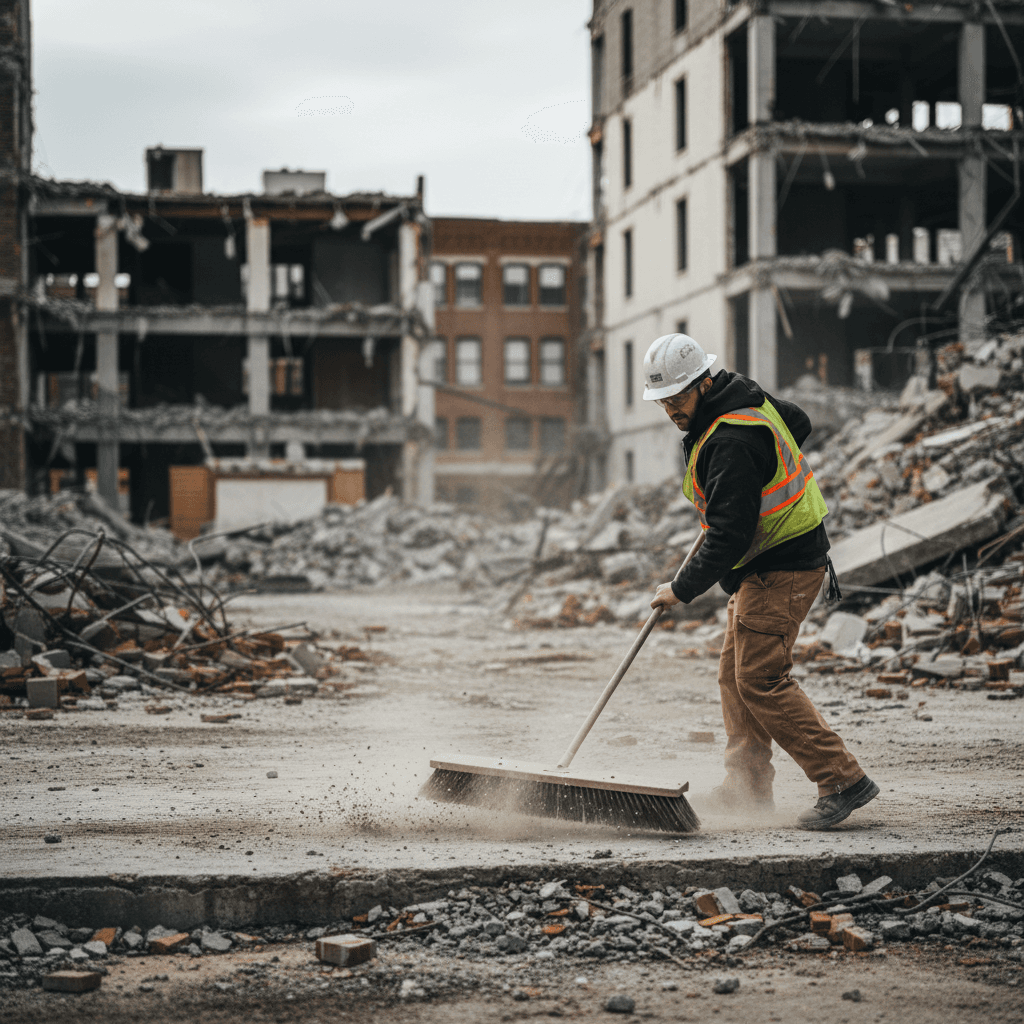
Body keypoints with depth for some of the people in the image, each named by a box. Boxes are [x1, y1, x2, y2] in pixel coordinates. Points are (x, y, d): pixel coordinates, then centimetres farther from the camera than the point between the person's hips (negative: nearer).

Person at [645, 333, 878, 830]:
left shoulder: (731, 444, -26)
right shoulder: (743, 395, 5)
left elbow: (729, 537, -28)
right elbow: (798, 423, 25)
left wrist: (681, 589, -18)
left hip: (782, 568, -11)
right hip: (762, 566, 11)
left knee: (761, 679, -13)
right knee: (735, 674, 13)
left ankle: (843, 781, -11)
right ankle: (747, 788, 19)